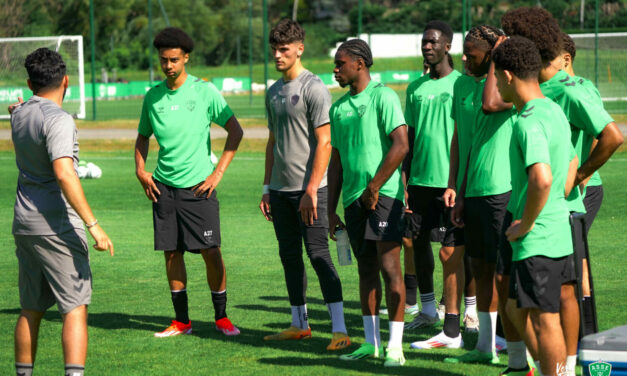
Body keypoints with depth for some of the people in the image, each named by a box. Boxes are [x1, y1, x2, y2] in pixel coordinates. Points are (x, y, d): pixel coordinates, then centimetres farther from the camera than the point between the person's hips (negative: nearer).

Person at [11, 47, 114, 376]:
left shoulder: (19, 115, 10)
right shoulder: (58, 120, -14)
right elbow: (64, 174, -25)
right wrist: (93, 225, -26)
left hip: (23, 225, 8)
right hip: (56, 226, -8)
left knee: (31, 309, 16)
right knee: (75, 308, -8)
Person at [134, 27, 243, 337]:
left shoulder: (204, 91, -4)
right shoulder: (153, 96, 8)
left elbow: (235, 131, 0)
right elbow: (143, 136, 22)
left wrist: (218, 172, -6)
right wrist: (140, 171, 6)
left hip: (198, 186, -4)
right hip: (163, 186, 4)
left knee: (211, 252, -4)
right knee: (171, 252, 5)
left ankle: (221, 317, 9)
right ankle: (181, 321, 13)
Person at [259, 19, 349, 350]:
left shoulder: (313, 88, -8)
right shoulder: (273, 92, 15)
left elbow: (324, 142, -13)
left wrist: (311, 189, -18)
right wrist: (267, 188, 17)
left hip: (309, 188, -8)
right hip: (281, 189, 8)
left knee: (318, 254, -11)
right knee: (289, 256, 11)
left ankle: (340, 329, -12)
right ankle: (299, 325, 20)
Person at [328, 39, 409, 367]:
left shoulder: (382, 97, -7)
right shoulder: (339, 108, 15)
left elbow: (400, 146, -15)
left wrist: (374, 187, -13)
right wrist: (331, 211, 15)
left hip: (384, 193, -7)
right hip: (354, 198, 7)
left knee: (389, 268, -8)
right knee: (366, 269, 11)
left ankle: (395, 347, -7)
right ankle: (370, 342, 17)